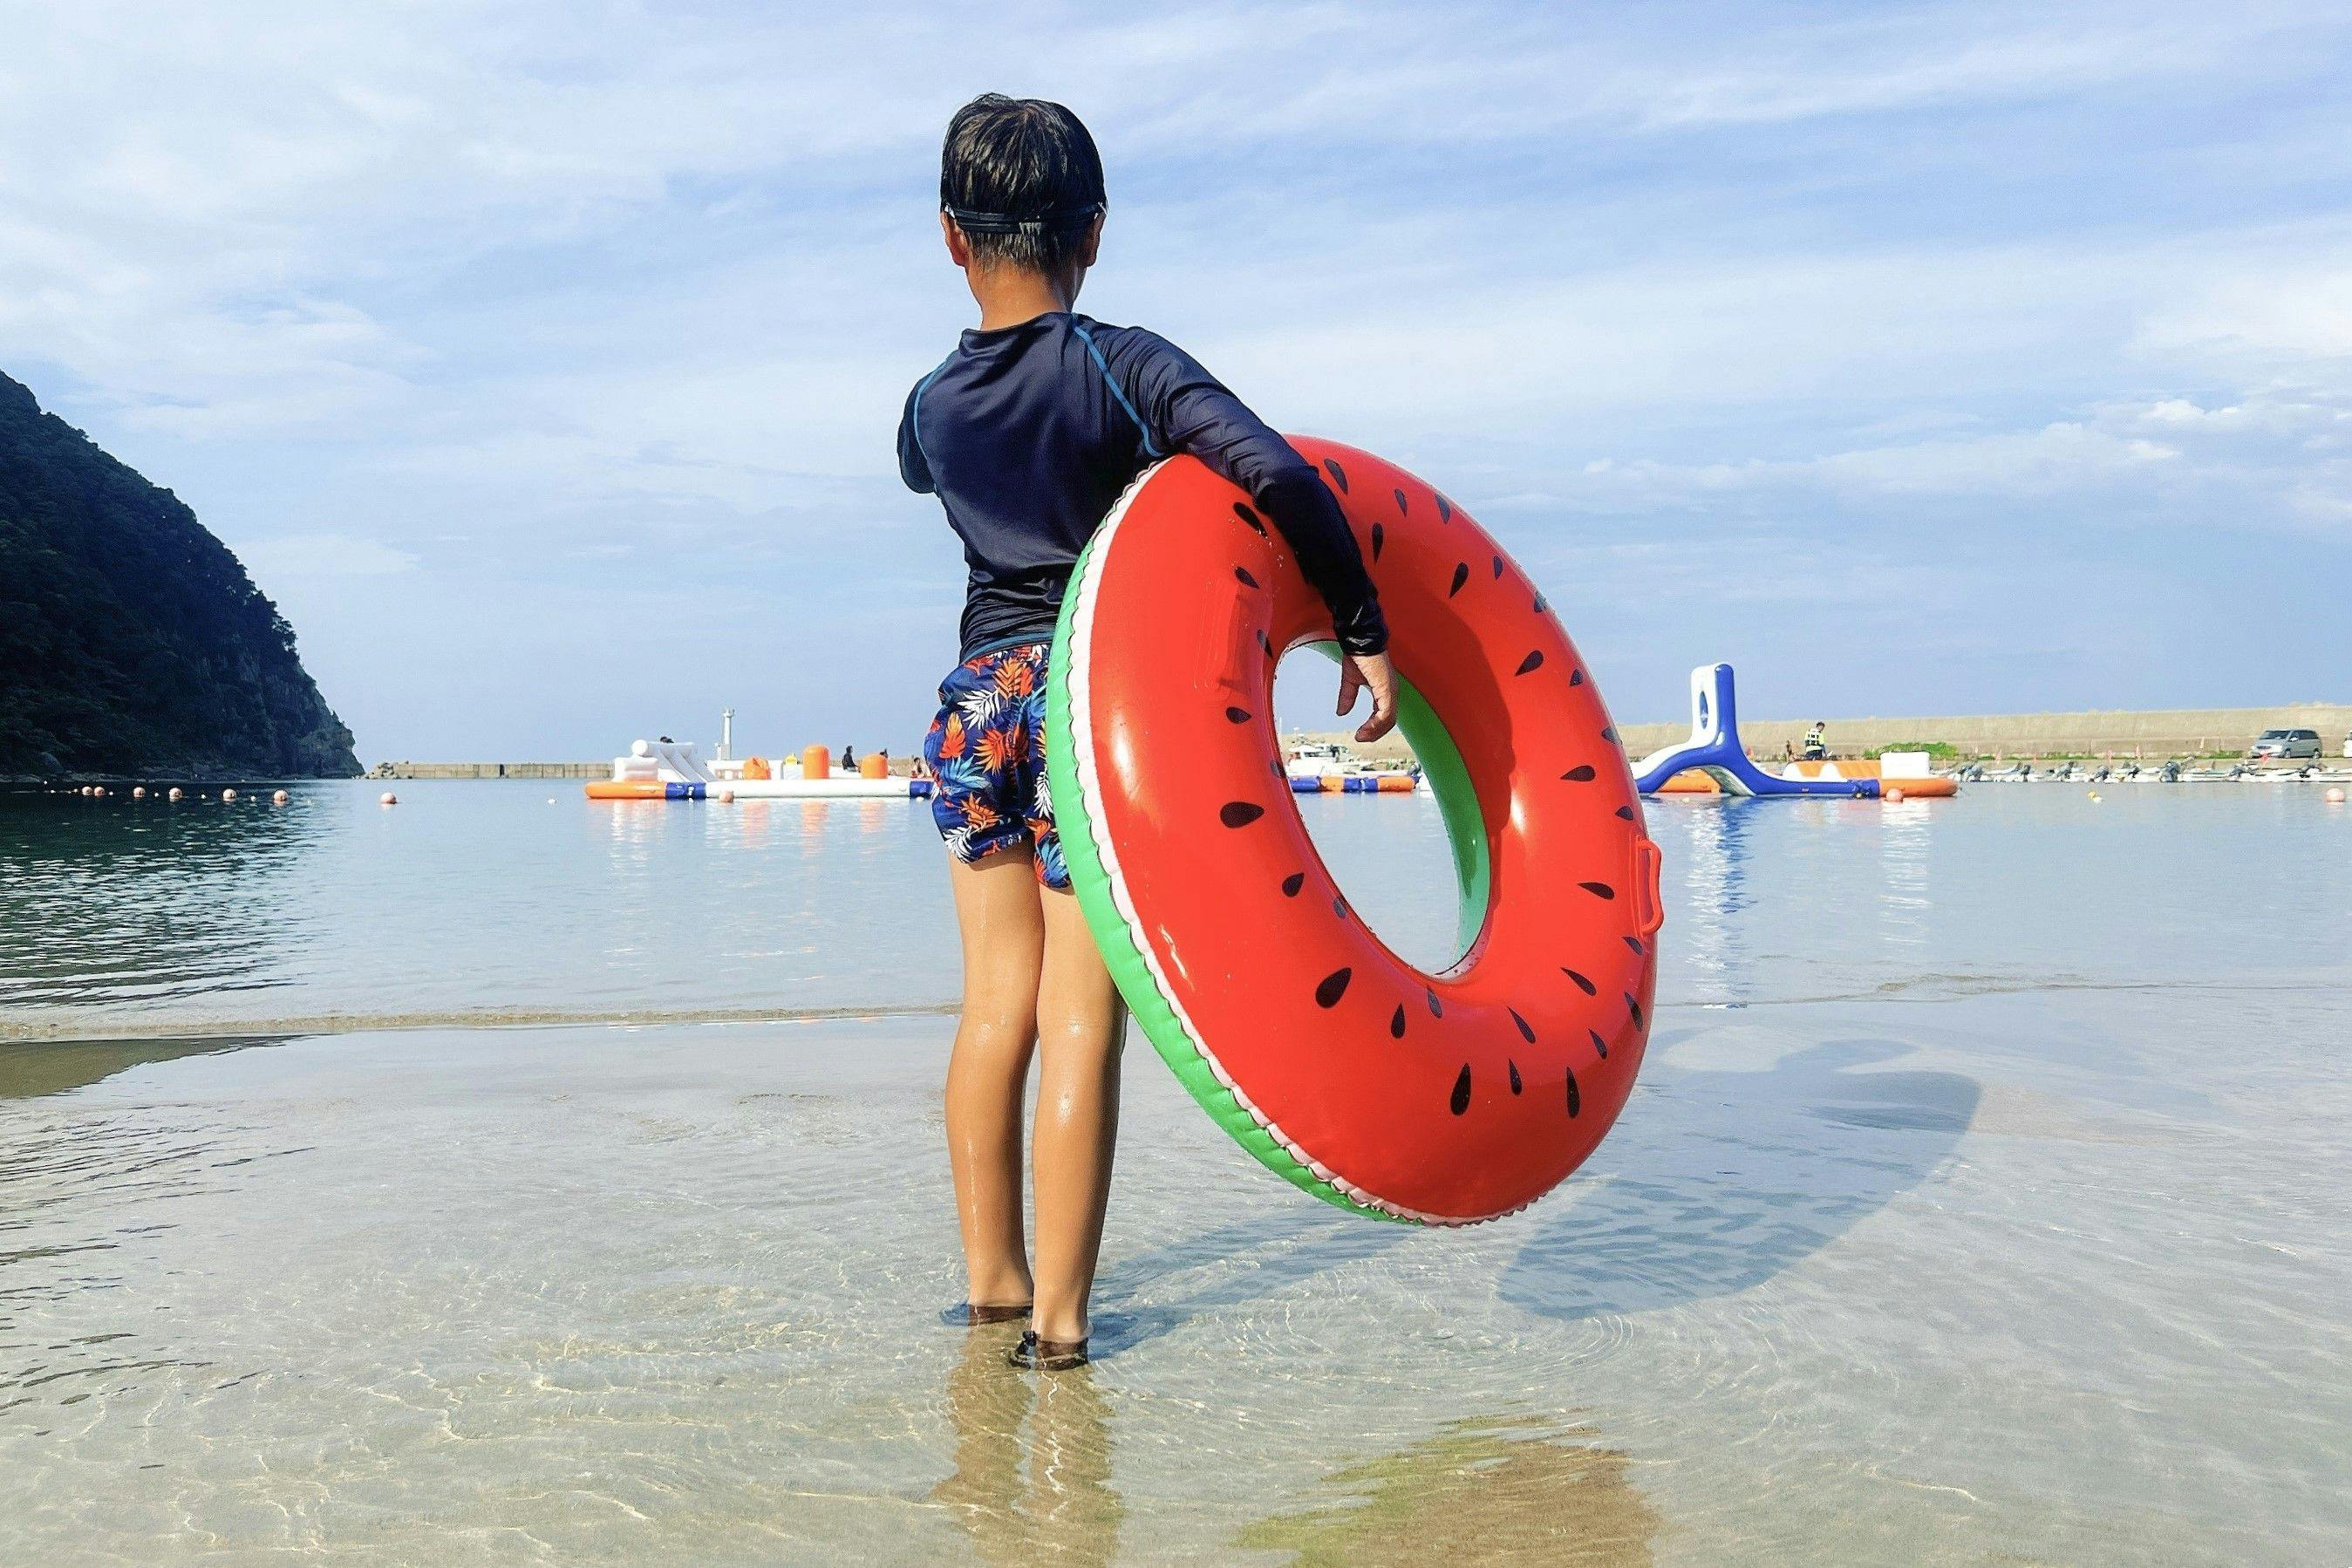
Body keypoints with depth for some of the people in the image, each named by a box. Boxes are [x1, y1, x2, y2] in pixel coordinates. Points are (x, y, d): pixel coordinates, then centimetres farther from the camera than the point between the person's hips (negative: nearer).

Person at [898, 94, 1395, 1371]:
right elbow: (1278, 474, -21)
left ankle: (991, 1277, 21)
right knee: (1081, 1012, -2)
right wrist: (1361, 627, -12)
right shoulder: (1124, 366, -9)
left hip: (977, 697, 5)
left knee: (995, 1000, 12)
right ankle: (1059, 1314, 3)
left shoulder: (932, 405, 5)